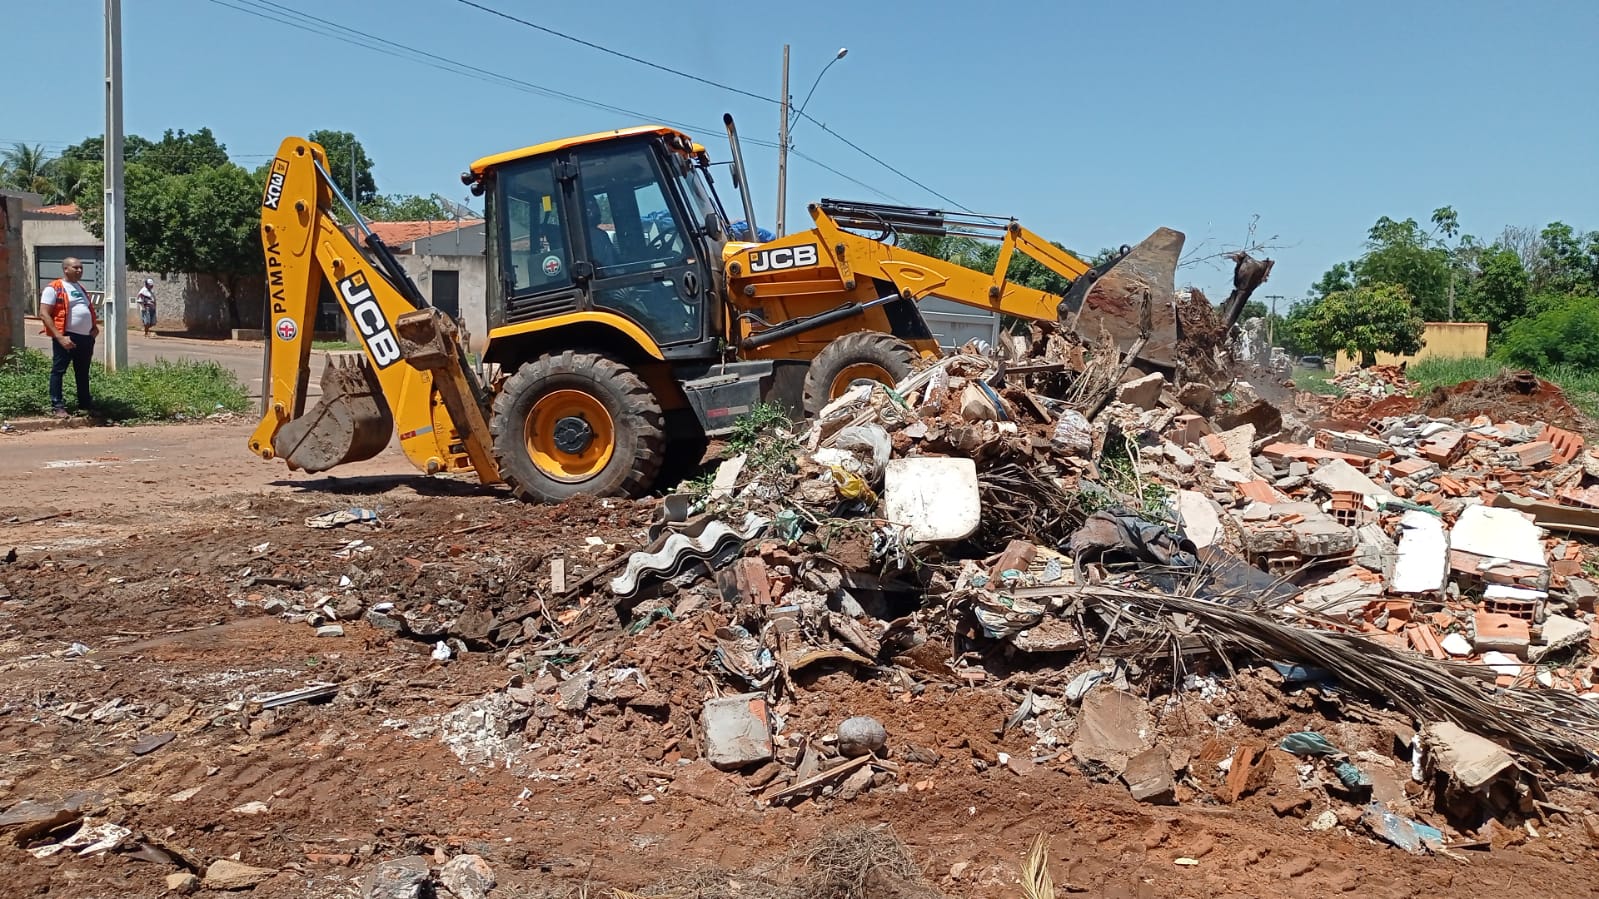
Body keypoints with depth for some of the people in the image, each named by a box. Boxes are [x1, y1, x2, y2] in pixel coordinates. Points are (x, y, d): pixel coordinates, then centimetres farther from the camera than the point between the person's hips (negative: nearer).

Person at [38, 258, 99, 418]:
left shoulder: (82, 288, 18)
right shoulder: (54, 288, -6)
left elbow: (90, 310, 28)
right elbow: (44, 315, -12)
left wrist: (95, 327, 7)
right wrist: (60, 337, -20)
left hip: (86, 337, 7)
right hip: (67, 337, -7)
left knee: (83, 373, 14)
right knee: (58, 370, -2)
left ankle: (85, 404, 23)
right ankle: (57, 406, 0)